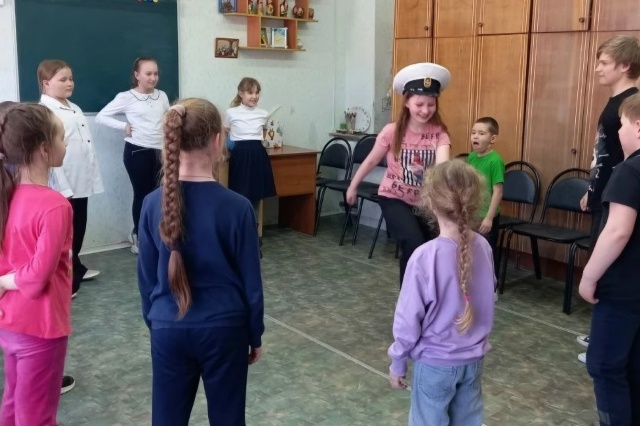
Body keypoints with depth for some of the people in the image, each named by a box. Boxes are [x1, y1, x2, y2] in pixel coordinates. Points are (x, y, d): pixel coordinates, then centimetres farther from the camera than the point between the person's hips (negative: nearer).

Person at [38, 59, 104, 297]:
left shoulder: (75, 109, 14)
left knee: (78, 229, 19)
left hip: (81, 183, 8)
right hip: (62, 187, -8)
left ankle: (74, 269, 36)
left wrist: (94, 178, 14)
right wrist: (62, 188, -24)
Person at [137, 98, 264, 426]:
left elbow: (146, 276, 2)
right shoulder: (236, 207, -15)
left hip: (168, 330, 3)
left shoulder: (153, 204, -7)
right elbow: (251, 280, -8)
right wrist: (255, 335, 5)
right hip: (224, 329, -2)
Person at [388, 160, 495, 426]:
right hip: (473, 358, 5)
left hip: (434, 361, -4)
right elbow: (488, 302, 5)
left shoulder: (425, 256, -26)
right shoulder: (483, 247, -10)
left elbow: (409, 317, -18)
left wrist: (398, 362, -4)